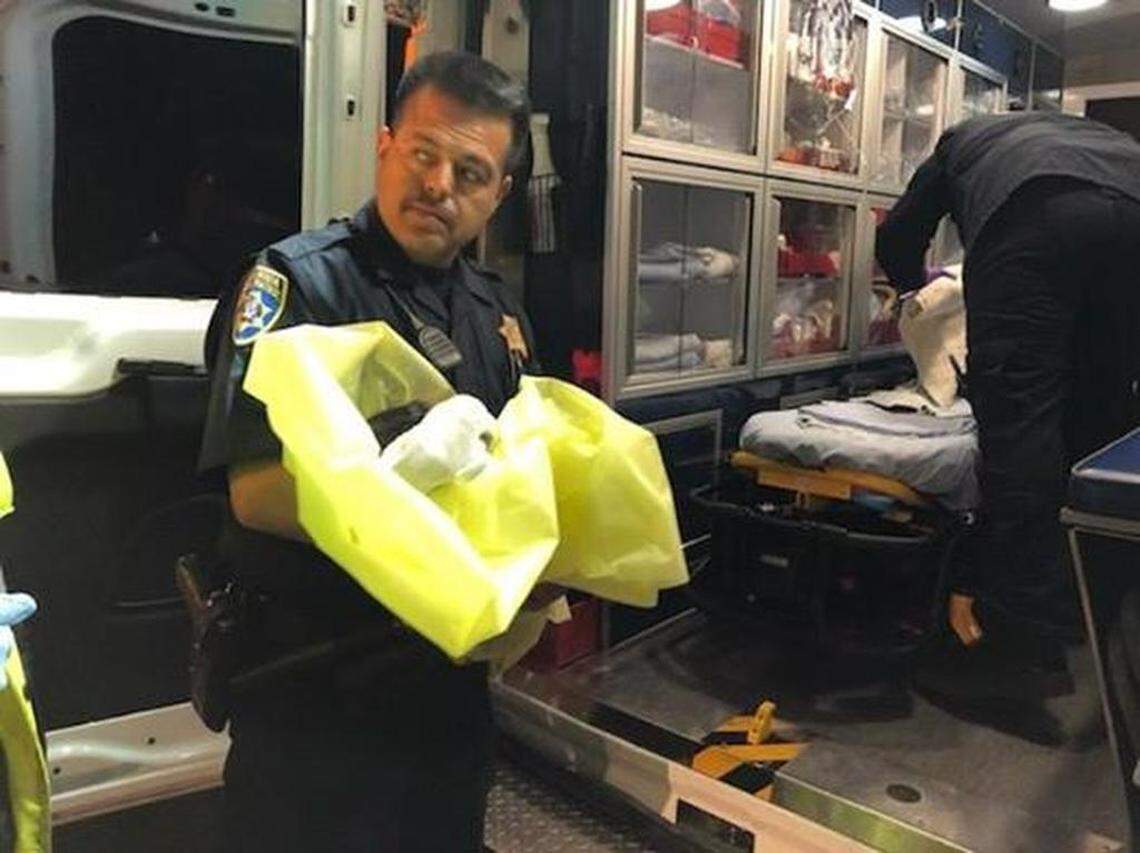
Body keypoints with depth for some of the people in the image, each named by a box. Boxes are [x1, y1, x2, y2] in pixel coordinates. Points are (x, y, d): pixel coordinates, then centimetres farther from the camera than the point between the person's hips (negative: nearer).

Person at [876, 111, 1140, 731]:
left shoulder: (963, 141, 39)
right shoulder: (1082, 129, 46)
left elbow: (895, 242, 36)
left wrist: (915, 283, 58)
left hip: (1033, 213, -4)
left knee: (1018, 412, -9)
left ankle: (1025, 631, -13)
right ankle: (1085, 605, 15)